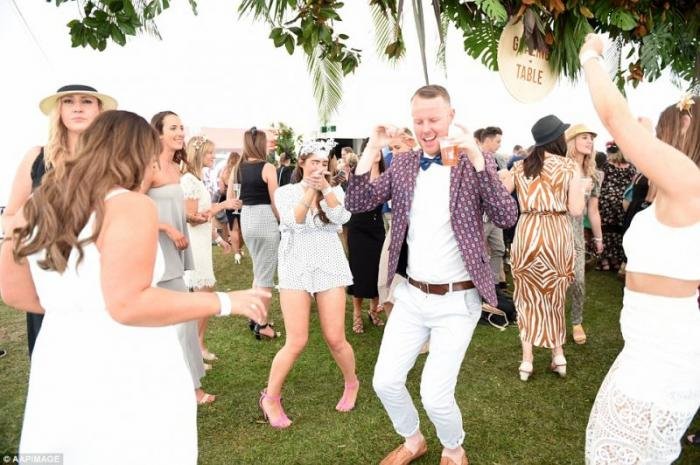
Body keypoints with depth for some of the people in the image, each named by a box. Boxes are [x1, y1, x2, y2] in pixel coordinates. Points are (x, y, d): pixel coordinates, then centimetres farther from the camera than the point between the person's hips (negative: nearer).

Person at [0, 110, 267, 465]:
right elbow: (128, 305, -24)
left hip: (58, 368, 7)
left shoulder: (37, 206, 8)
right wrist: (224, 302, -18)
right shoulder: (129, 205, -16)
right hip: (126, 375, -7)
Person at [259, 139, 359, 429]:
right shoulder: (285, 192, 2)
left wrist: (324, 187, -20)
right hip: (296, 269, -1)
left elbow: (340, 217, -14)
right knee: (297, 342, -5)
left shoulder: (334, 192, 6)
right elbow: (294, 221, -15)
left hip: (330, 268, 1)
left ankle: (352, 383, 32)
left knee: (335, 339, 2)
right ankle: (270, 397, 17)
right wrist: (310, 189, -21)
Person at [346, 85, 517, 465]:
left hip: (457, 300, -4)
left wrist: (476, 158, -26)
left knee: (435, 395, -3)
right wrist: (372, 149, -12)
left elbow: (507, 218, -18)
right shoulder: (403, 164, 4)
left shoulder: (476, 162, -6)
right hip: (411, 295, 4)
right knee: (385, 382, 8)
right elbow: (355, 204, -2)